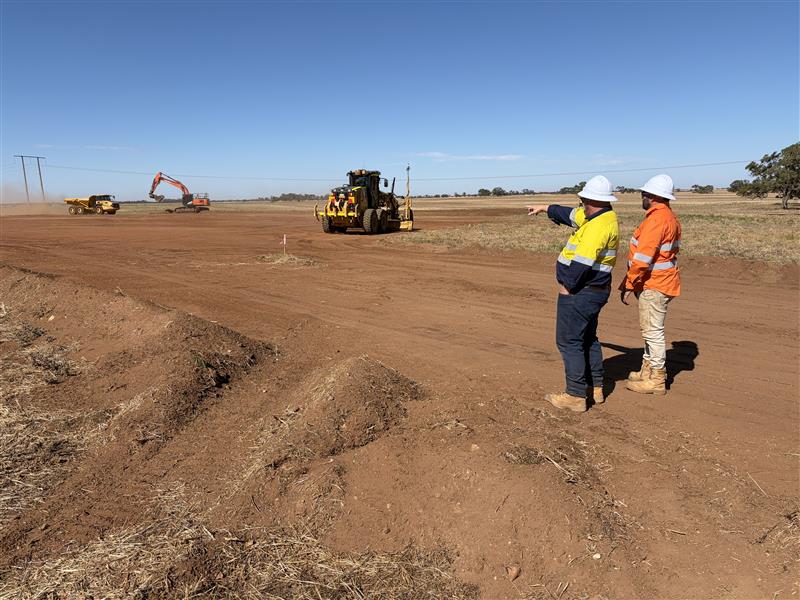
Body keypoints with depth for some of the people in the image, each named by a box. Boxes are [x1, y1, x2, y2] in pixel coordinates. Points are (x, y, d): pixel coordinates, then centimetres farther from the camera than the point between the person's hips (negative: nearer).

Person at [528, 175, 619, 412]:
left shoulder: (599, 225, -22)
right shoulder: (605, 217, 9)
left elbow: (583, 261, -28)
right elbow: (572, 215, 24)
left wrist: (567, 286, -17)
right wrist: (546, 208, 34)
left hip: (579, 293, -10)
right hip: (595, 292, 10)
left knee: (569, 342, -1)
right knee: (587, 339, 20)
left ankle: (576, 396, 5)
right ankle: (595, 388, 31)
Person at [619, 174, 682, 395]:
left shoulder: (656, 219, -19)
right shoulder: (669, 217, 14)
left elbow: (643, 258, -23)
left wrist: (629, 284, -16)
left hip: (654, 285, -11)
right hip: (660, 282, 11)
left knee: (653, 331, -3)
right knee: (650, 329, 19)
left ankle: (656, 380, 6)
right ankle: (647, 371, 30)